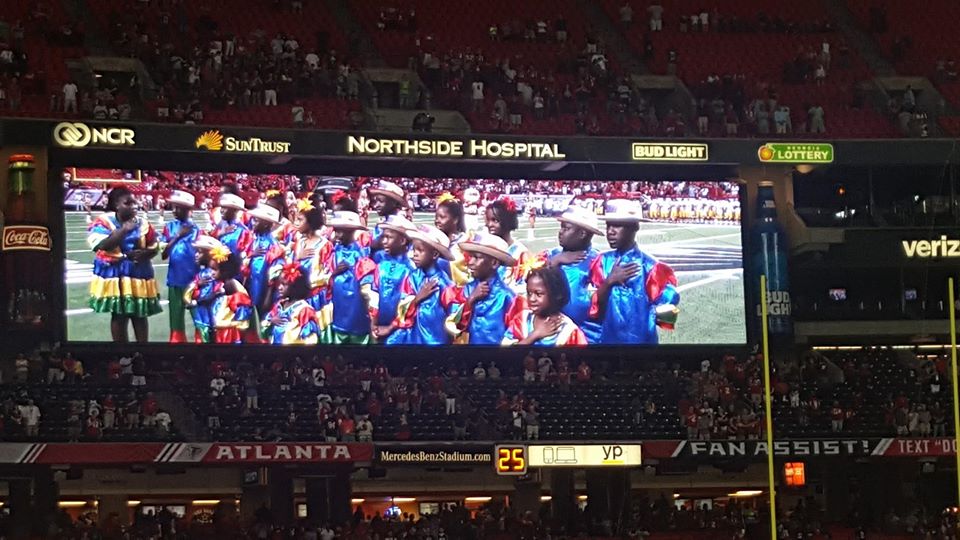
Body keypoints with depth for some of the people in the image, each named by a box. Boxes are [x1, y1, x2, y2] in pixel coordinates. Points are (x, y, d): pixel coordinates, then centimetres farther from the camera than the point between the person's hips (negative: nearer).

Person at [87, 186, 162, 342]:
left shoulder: (143, 223, 3)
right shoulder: (104, 221, -8)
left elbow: (154, 248, 8)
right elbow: (102, 245, -22)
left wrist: (143, 254, -16)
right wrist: (124, 230, -26)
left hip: (138, 273, 3)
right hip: (114, 274, -3)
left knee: (140, 315, 7)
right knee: (119, 315, 2)